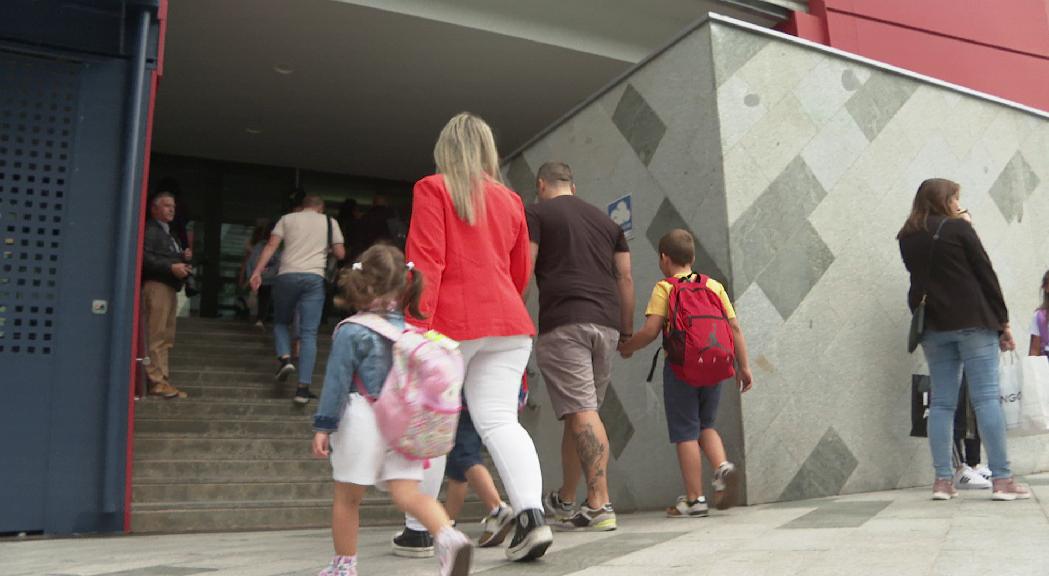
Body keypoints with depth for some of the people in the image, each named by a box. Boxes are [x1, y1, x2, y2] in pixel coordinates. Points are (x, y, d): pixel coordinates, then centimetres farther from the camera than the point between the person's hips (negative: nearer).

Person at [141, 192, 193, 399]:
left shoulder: (168, 233, 26)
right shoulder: (151, 230, -5)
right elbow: (145, 257, -18)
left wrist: (184, 257, 10)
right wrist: (171, 267, -23)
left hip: (169, 286, 10)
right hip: (156, 285, -10)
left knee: (165, 338, 11)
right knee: (156, 336, -11)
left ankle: (163, 379, 15)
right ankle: (157, 381, -11)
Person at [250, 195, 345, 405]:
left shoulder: (287, 219, 13)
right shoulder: (329, 222, 14)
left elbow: (271, 246, 1)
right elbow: (340, 254, 10)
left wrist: (257, 272, -4)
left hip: (287, 276, 1)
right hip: (314, 278, 0)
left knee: (280, 322, 23)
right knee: (309, 333, -1)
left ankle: (285, 358, -3)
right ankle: (303, 387, -8)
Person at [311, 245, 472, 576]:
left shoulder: (352, 332, -9)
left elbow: (336, 383, -8)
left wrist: (323, 427, -3)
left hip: (362, 424, -4)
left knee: (347, 498, 12)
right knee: (408, 493, 1)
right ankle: (449, 536, -24)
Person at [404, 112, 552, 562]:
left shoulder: (433, 189, 1)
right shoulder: (510, 200, 16)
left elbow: (426, 262, -10)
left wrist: (415, 327, -13)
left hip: (451, 322, -4)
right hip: (509, 323, 5)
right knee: (499, 419, 3)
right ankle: (532, 515, -14)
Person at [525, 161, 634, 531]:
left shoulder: (536, 215, 7)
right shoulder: (606, 221, 23)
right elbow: (625, 278, 18)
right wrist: (628, 330, 20)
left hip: (562, 323, -6)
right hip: (606, 323, 6)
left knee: (581, 412, -10)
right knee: (581, 411, 13)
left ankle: (600, 504, -17)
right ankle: (565, 501, 25)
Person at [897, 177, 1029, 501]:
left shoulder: (907, 238, 10)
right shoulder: (958, 228, -3)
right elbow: (986, 276, -3)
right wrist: (1003, 322, 1)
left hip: (933, 327, 5)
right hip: (973, 322, -4)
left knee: (941, 402, 4)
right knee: (986, 398, -5)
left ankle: (943, 481, 2)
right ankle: (1002, 480, -6)